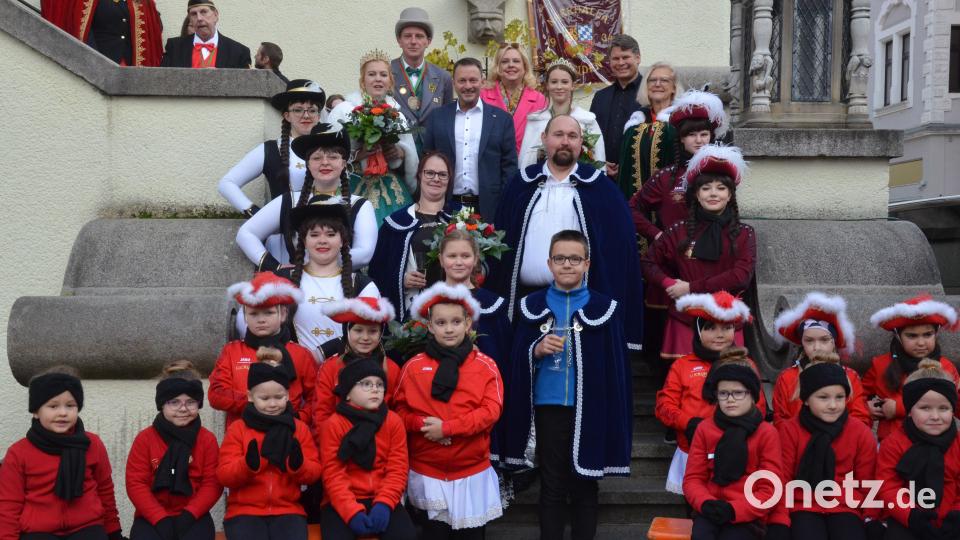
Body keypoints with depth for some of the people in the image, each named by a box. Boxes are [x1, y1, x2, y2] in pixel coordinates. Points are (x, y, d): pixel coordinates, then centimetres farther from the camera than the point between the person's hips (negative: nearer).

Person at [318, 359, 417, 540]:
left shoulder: (394, 421, 5)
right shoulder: (333, 425, -3)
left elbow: (398, 468, 1)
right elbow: (333, 474, -8)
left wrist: (384, 503, -15)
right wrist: (352, 511, -21)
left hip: (381, 500, 2)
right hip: (342, 503, -2)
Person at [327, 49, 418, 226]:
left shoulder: (397, 113, 13)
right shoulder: (344, 110, 0)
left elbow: (412, 159, 15)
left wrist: (401, 153, -4)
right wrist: (358, 155, -20)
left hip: (393, 191, 3)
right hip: (358, 191, -3)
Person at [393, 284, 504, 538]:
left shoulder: (485, 366, -3)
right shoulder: (414, 366, 0)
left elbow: (491, 410, -10)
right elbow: (398, 408, 3)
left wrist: (447, 428, -17)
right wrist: (422, 424, -16)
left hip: (472, 469, 0)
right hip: (426, 470, 0)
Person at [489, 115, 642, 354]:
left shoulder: (599, 186, 4)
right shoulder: (523, 183, 10)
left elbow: (621, 242, 0)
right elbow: (502, 237, 7)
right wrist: (497, 295, 0)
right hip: (525, 297, 2)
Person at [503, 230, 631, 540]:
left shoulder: (604, 308, -1)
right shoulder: (533, 306, 5)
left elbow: (615, 366, -1)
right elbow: (518, 359, 6)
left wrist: (613, 413, -6)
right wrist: (537, 350, -14)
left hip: (587, 410, -1)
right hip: (548, 407, 1)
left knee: (584, 487, 7)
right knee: (551, 488, 8)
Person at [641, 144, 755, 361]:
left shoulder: (743, 233, 5)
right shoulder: (679, 231, 7)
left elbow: (742, 275, -7)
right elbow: (647, 263, 14)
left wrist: (692, 288, -9)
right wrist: (669, 284, -5)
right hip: (684, 320, 0)